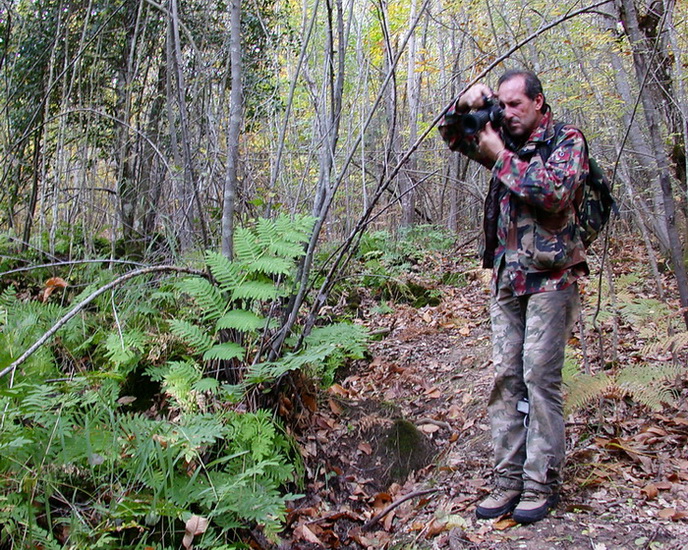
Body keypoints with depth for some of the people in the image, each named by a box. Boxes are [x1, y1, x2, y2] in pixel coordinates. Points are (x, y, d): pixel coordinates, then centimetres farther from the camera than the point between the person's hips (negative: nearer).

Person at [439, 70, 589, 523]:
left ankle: (542, 483, 3)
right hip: (507, 278, 6)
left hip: (550, 278, -6)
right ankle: (509, 479, 10)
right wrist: (465, 106, 6)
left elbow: (555, 193, -18)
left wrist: (501, 158, -12)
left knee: (540, 377, -6)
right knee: (506, 376, 4)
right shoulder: (507, 142, 16)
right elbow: (453, 136, 26)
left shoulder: (567, 141, -1)